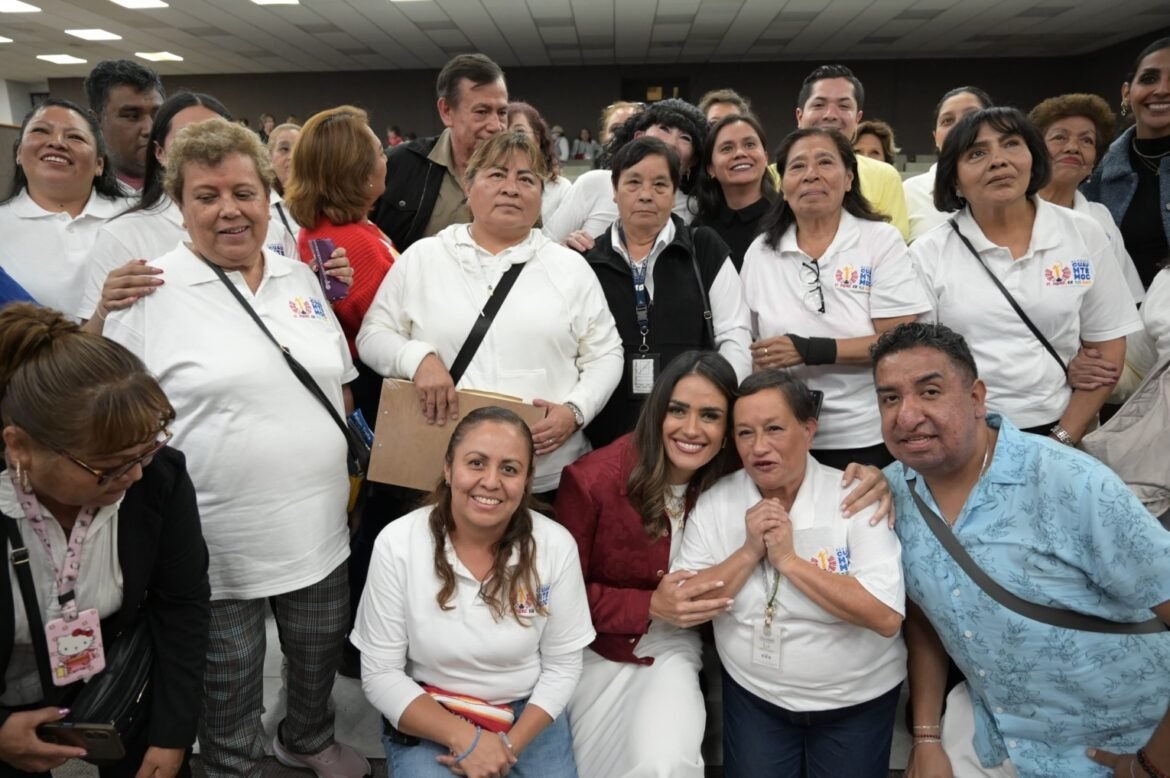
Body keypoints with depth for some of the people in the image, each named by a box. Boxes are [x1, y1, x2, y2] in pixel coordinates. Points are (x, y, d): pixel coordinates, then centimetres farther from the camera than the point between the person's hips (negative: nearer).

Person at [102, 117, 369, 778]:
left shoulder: (301, 278, 6)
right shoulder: (150, 292, -9)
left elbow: (340, 382, 15)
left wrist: (337, 451, 6)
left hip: (319, 529, 5)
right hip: (219, 543, -5)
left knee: (321, 655, 24)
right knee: (228, 693, 13)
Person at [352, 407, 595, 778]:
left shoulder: (556, 546, -15)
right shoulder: (397, 544, -17)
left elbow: (562, 665, -4)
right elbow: (380, 675, -12)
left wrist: (511, 744, -16)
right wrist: (464, 738, -21)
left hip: (527, 711, 2)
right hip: (426, 717, -1)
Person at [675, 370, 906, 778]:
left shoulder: (856, 498, -16)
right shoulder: (715, 503, -7)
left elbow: (886, 618, -23)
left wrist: (789, 560, -25)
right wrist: (749, 552, -21)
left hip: (857, 699, -1)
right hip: (754, 696, 2)